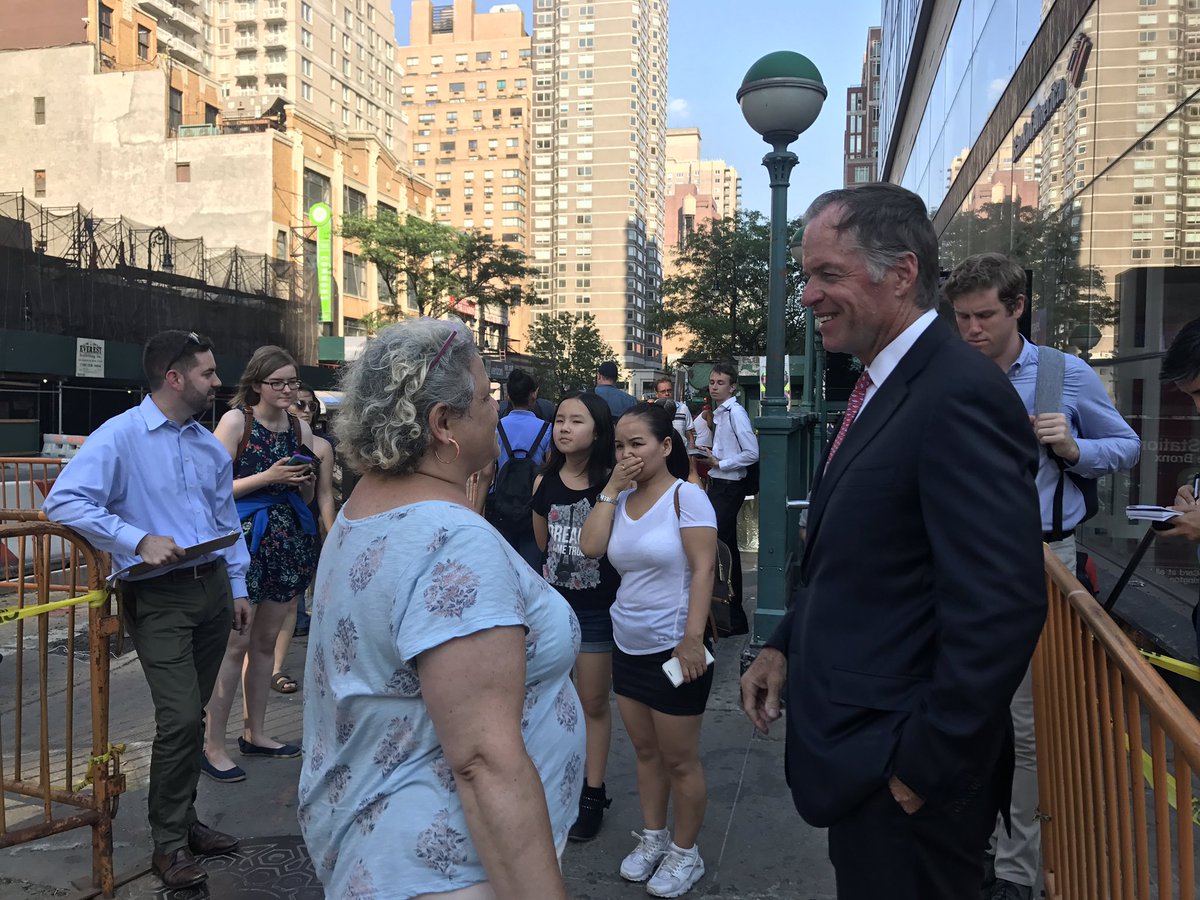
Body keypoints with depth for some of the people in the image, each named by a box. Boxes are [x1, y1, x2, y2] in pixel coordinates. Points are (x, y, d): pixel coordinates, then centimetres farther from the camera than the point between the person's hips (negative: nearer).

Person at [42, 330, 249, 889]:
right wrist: (138, 540, -23)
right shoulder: (120, 436, -9)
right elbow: (63, 501, -17)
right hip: (157, 597, -6)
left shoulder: (209, 446, 12)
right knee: (180, 717, -11)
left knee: (192, 714, 14)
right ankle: (169, 843, 6)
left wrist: (237, 587, 17)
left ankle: (183, 820, 29)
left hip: (212, 587, 6)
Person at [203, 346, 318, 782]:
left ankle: (255, 732, 25)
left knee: (266, 640, 14)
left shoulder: (300, 427, 10)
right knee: (235, 642, -5)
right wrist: (267, 477, -18)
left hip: (287, 538, 6)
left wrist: (304, 479, -3)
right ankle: (213, 744, 5)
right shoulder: (236, 421, -6)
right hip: (245, 537, -6)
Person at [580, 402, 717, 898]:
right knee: (645, 751, 19)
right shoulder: (622, 498, 6)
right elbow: (590, 547, -7)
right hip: (627, 646, 7)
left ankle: (685, 852, 25)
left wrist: (692, 639, -24)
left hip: (672, 648, -6)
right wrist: (611, 488, -10)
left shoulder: (685, 496, -14)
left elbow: (703, 570, -18)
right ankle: (652, 838, 35)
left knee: (679, 759, 8)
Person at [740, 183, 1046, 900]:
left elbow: (1001, 611, -27)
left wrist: (924, 767, -20)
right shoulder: (882, 386, 8)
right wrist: (786, 645, 8)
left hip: (901, 776, -9)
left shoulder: (960, 398, -23)